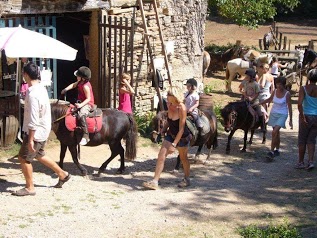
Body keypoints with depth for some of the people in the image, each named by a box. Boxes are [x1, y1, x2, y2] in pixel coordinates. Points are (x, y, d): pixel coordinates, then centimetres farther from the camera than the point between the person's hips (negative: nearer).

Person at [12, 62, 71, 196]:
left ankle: (29, 188, 12)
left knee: (24, 158, 2)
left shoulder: (32, 94, -26)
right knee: (39, 155, 24)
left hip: (36, 131, -9)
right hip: (44, 129, 9)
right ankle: (62, 174, 33)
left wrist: (30, 139, -22)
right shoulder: (41, 88, 4)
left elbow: (33, 120, -26)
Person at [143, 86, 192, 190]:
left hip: (182, 137, -5)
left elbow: (181, 129, -25)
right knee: (161, 156, -7)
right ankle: (155, 181, -7)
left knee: (183, 158, 14)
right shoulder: (169, 104, -9)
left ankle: (186, 179, 37)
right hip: (170, 135, 5)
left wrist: (174, 144, -25)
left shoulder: (182, 108, -28)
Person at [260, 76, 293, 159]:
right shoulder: (275, 91, -1)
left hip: (282, 115, -5)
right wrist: (259, 104, 19)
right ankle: (277, 150, 26)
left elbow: (289, 107, -10)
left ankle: (272, 151, -14)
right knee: (276, 133, 13)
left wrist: (290, 120, -11)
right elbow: (269, 99, 18)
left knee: (274, 132, -19)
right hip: (273, 113, 5)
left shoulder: (287, 94, -14)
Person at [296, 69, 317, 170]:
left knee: (302, 140, 10)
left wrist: (302, 116, -13)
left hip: (306, 116, -2)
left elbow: (300, 104, -21)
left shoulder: (303, 89, -10)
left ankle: (300, 162, 17)